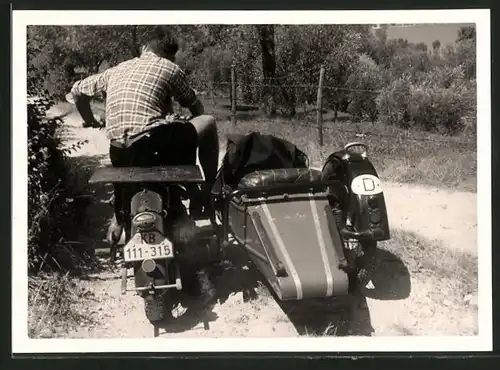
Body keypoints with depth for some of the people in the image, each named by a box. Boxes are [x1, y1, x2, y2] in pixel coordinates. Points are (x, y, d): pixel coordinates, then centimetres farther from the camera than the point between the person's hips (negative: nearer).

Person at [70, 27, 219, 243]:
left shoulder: (116, 70, 22)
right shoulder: (171, 68, 10)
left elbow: (77, 91, 31)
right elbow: (196, 108, 21)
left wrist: (89, 120, 46)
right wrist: (191, 131, 42)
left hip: (120, 154, 6)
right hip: (154, 141, -5)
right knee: (208, 122, 14)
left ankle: (119, 216, 36)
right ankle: (207, 192, 17)